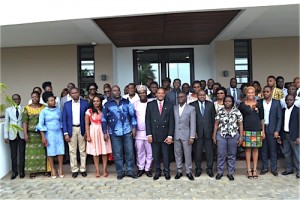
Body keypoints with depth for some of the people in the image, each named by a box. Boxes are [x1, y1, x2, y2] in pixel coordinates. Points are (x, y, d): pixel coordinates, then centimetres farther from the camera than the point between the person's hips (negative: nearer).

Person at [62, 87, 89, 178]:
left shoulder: (85, 103, -1)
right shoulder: (67, 104, 2)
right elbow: (64, 119, 2)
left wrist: (87, 131, -5)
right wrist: (66, 133, -5)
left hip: (82, 129, -1)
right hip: (71, 129, 1)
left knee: (82, 151, 8)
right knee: (72, 151, 6)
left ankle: (83, 169, 18)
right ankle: (74, 170, 17)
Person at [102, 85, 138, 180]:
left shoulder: (126, 102, 3)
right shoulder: (107, 104, 1)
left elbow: (132, 114, 3)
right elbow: (104, 119, 3)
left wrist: (134, 127, -2)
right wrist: (105, 132, -1)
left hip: (127, 131, 1)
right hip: (114, 133, -1)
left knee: (129, 152, 6)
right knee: (117, 153, 7)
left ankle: (130, 171, 20)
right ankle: (120, 172, 21)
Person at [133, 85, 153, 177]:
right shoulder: (135, 104, 2)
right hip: (138, 132, 1)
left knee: (149, 152, 6)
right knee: (139, 152, 9)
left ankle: (148, 168, 19)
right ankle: (140, 168, 22)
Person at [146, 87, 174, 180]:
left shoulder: (169, 106, 3)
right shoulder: (150, 105, 4)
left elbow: (171, 122, 1)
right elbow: (148, 120, 2)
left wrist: (170, 135, -6)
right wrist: (149, 134, -5)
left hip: (165, 135, 0)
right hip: (154, 134, 1)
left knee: (166, 154, 7)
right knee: (155, 155, 8)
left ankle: (166, 172, 22)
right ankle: (157, 171, 23)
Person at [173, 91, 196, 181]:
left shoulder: (191, 108, -2)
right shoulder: (174, 108, 5)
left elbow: (193, 124, -5)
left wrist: (192, 137, -10)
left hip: (186, 135, -2)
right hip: (176, 135, 3)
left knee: (188, 154, 4)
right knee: (177, 153, 9)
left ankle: (188, 171, 18)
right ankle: (179, 171, 22)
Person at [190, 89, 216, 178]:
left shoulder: (210, 104, 6)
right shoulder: (192, 105, 0)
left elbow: (214, 118, 6)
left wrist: (214, 131, 1)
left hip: (208, 131, 1)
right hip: (197, 132, -1)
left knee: (209, 151, 8)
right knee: (197, 151, 7)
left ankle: (209, 169, 23)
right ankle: (198, 169, 21)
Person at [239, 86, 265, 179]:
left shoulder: (259, 104, 6)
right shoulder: (242, 105, 2)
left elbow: (262, 118, 8)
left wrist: (263, 130, 4)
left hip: (257, 129, 1)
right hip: (246, 129, -1)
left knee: (255, 149, 6)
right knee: (247, 149, 0)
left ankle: (255, 169, 15)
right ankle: (249, 169, 10)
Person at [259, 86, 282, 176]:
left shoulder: (276, 103, 1)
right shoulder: (259, 102, 2)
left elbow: (279, 118, 0)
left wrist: (277, 130, -7)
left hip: (272, 129, -1)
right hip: (261, 128, 1)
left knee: (273, 150, 6)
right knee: (263, 149, 8)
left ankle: (274, 169, 16)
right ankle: (264, 168, 19)